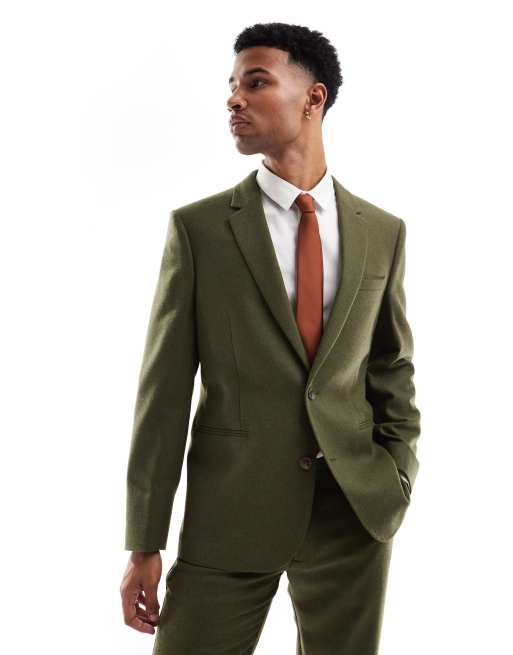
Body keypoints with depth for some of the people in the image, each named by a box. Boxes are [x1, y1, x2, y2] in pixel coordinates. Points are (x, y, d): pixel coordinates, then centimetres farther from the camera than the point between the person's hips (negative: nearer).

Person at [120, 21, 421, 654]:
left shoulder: (383, 232, 6)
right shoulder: (197, 227, -2)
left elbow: (393, 366, 13)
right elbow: (165, 388, -4)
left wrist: (398, 478, 1)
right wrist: (144, 544, -6)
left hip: (356, 507, 2)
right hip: (230, 509, -2)